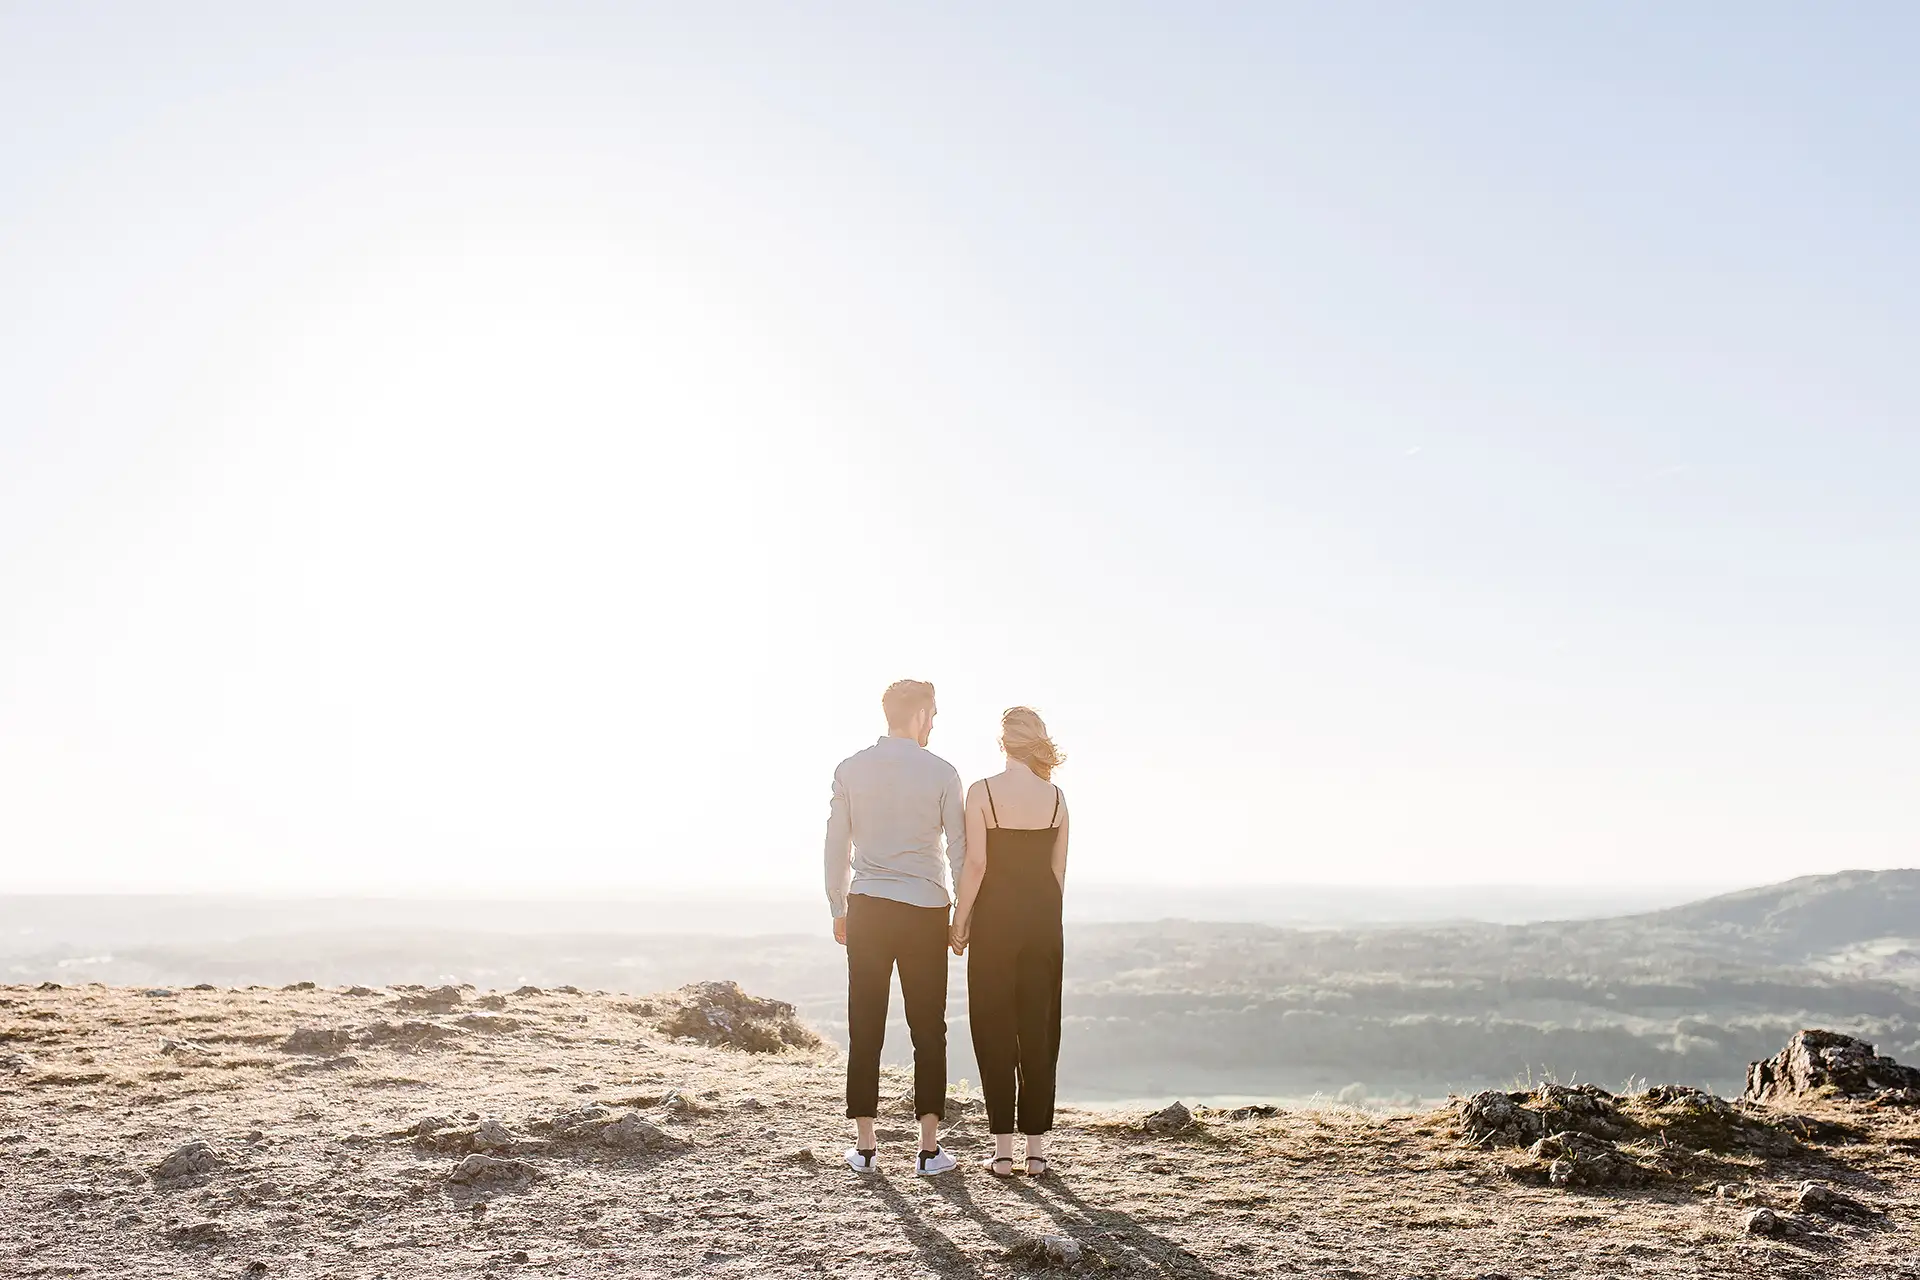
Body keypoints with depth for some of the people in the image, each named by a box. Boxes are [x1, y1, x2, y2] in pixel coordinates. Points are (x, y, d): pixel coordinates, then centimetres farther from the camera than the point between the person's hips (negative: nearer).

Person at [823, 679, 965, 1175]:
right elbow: (960, 849, -1)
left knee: (865, 1029, 7)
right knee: (928, 1030, 5)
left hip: (866, 909, 2)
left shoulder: (850, 770, 4)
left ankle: (864, 1144, 12)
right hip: (925, 910, -2)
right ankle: (929, 1148, 7)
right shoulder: (941, 772, -3)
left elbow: (836, 845, 6)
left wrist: (839, 910, 15)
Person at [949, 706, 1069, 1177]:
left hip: (994, 914, -3)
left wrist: (959, 922, -4)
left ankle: (1003, 1149, 5)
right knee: (1039, 1028, 9)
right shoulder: (1056, 797, 3)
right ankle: (1036, 1147, 12)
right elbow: (1059, 869, 7)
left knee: (995, 1027, 5)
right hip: (1043, 915, 3)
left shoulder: (983, 792, -9)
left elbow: (975, 863, -13)